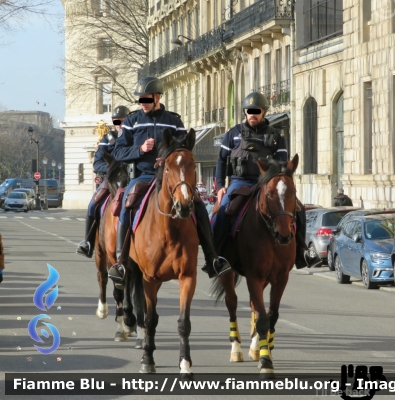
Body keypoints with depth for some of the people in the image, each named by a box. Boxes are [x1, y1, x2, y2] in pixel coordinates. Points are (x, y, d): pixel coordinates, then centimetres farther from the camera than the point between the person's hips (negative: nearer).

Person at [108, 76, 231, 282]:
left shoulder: (173, 121, 7)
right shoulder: (132, 121, 7)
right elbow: (118, 152, 3)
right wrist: (140, 149, -15)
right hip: (142, 176, -1)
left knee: (198, 206, -17)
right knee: (126, 207, -29)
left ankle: (211, 259, -8)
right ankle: (121, 261, -21)